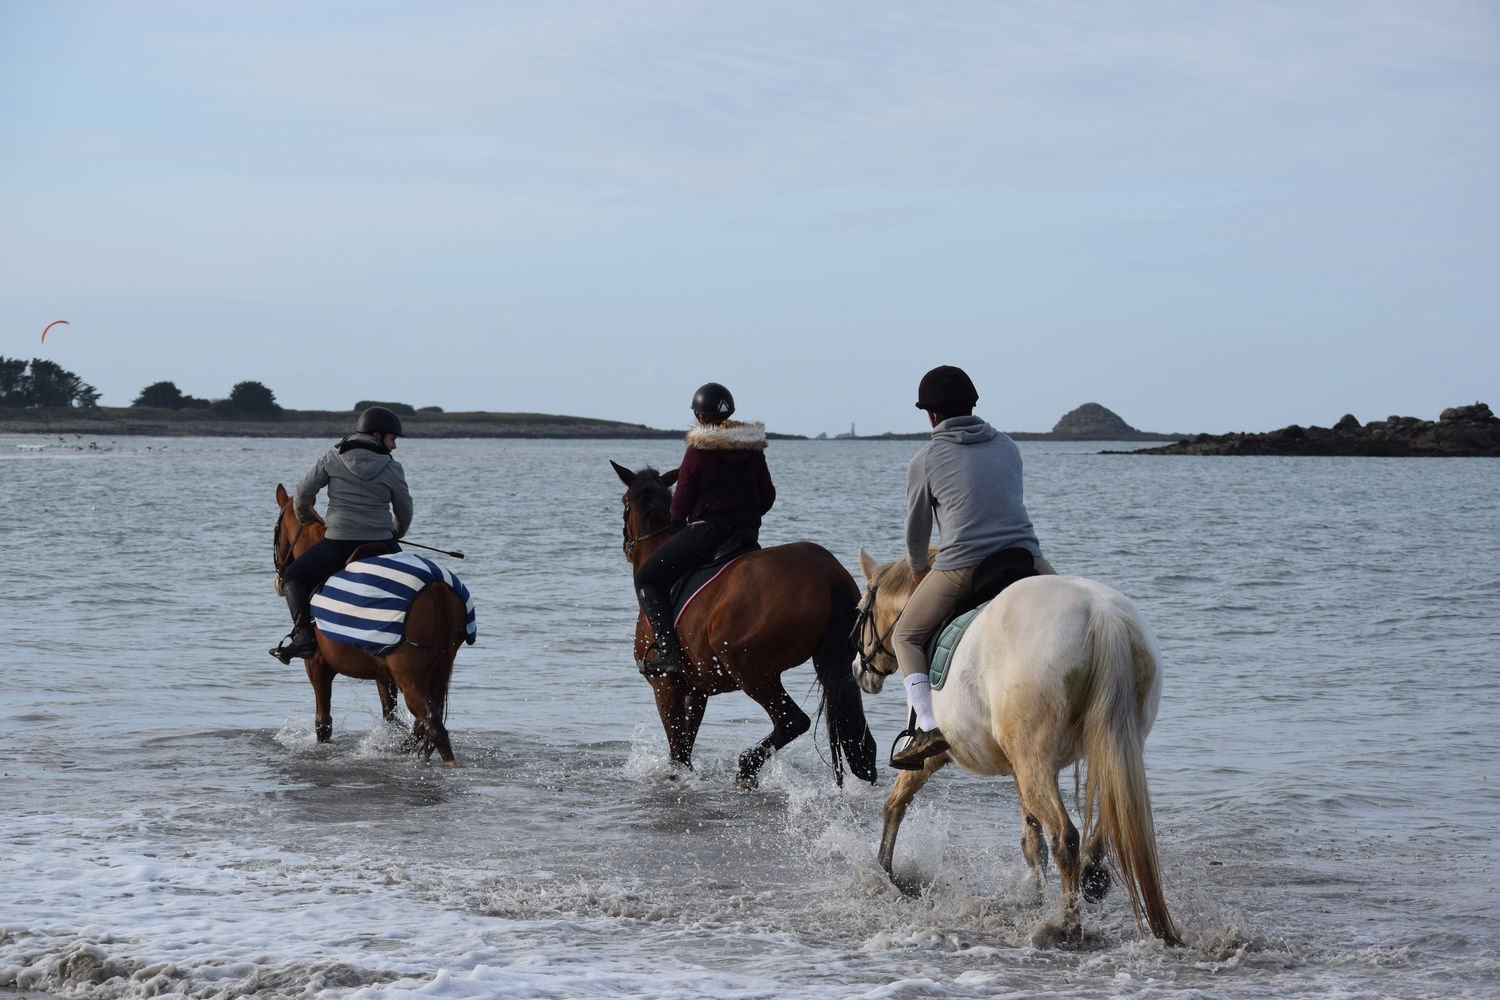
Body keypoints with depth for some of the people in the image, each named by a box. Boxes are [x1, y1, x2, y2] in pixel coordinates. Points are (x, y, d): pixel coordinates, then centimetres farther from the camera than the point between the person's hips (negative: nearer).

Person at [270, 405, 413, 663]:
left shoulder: (333, 458, 2)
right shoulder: (392, 468, 2)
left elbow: (303, 492, 2)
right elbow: (404, 513, 11)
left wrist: (303, 516, 24)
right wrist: (394, 534, 33)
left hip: (338, 545, -1)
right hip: (381, 545, 1)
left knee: (293, 577, 16)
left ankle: (302, 634, -4)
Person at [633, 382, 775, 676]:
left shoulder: (697, 452, -12)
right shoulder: (754, 448, 5)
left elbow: (680, 506, -7)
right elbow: (767, 497, 9)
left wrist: (678, 519, 15)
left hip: (706, 530, -7)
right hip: (749, 532, 7)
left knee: (647, 578, 4)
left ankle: (668, 651, -11)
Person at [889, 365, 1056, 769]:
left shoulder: (925, 460, 5)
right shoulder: (1008, 447, 16)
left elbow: (916, 528, 13)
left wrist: (918, 571, 34)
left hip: (960, 570, -3)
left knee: (907, 637, 17)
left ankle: (929, 726, -2)